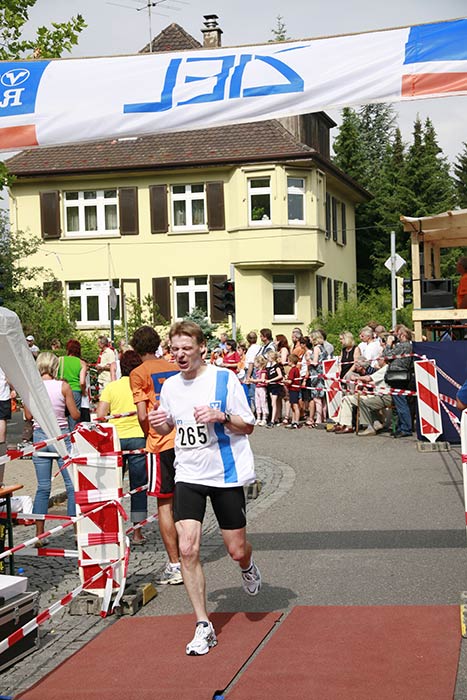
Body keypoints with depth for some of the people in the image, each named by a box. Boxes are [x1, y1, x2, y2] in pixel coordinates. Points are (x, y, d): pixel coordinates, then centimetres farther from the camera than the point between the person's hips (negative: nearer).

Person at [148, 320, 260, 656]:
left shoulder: (224, 378, -8)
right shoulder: (170, 385, 5)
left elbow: (248, 426, -3)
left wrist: (220, 417, -22)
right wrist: (159, 423, -4)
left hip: (226, 475, -3)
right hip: (189, 475, 3)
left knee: (237, 550, 6)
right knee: (188, 548, -11)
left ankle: (248, 567, 46)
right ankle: (203, 626, -1)